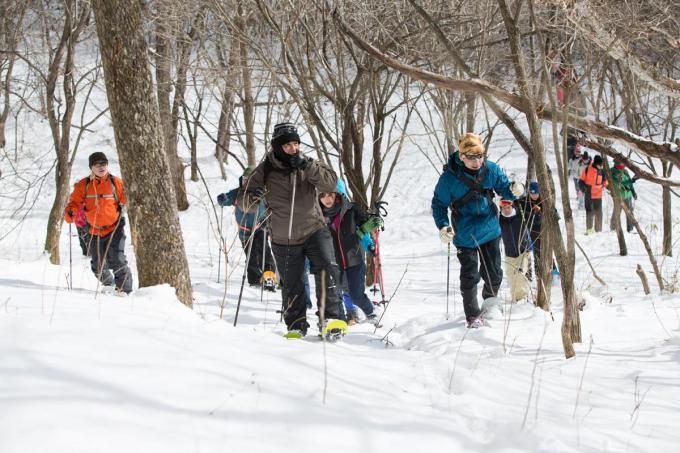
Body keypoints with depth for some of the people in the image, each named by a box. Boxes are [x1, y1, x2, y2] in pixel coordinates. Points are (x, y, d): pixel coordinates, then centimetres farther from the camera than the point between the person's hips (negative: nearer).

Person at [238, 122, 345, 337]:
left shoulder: (308, 164, -1)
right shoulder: (265, 171, -4)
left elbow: (331, 182, -16)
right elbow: (246, 203, 0)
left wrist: (308, 166, -27)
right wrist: (252, 195, -24)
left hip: (314, 230, 0)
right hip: (284, 240, 0)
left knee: (327, 269, -21)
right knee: (291, 285, 8)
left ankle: (331, 317, -15)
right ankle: (296, 325, 26)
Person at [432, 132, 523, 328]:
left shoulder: (491, 169, -7)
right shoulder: (450, 177, -17)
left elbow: (503, 188, 5)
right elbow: (439, 204, -7)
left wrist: (513, 189, -18)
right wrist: (443, 226, -21)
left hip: (490, 231, 4)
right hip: (465, 236, -4)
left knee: (494, 275, 13)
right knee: (470, 277, 0)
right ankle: (473, 316, 14)